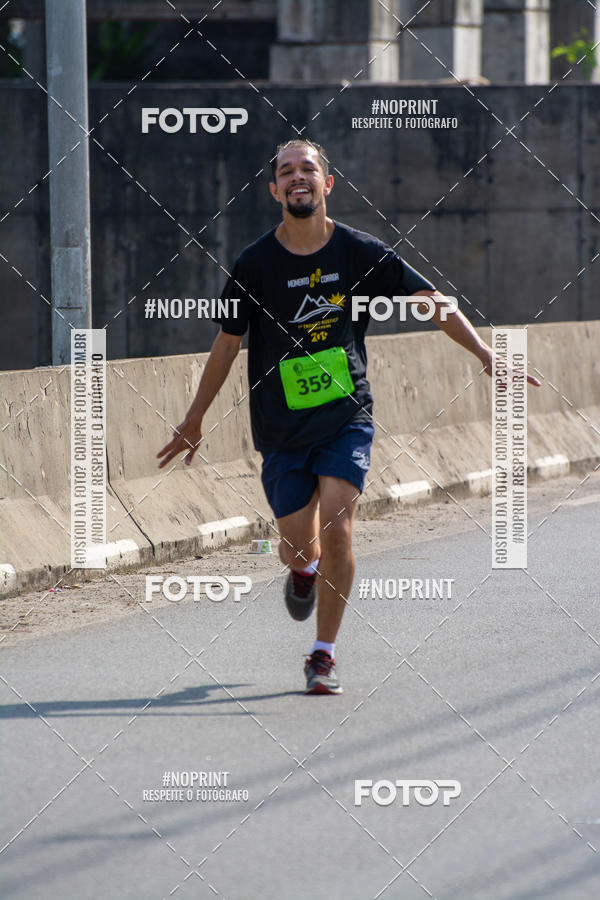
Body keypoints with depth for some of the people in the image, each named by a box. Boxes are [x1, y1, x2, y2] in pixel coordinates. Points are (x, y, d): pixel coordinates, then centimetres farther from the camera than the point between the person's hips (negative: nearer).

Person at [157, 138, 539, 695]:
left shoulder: (361, 253, -4)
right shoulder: (255, 264, -4)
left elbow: (434, 303, 1)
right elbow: (227, 343, 6)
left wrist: (483, 352, -13)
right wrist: (194, 419, 12)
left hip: (346, 418, -1)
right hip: (282, 426, 1)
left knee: (336, 532, -17)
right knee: (298, 547, 2)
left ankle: (324, 655, -2)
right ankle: (303, 571, 42)